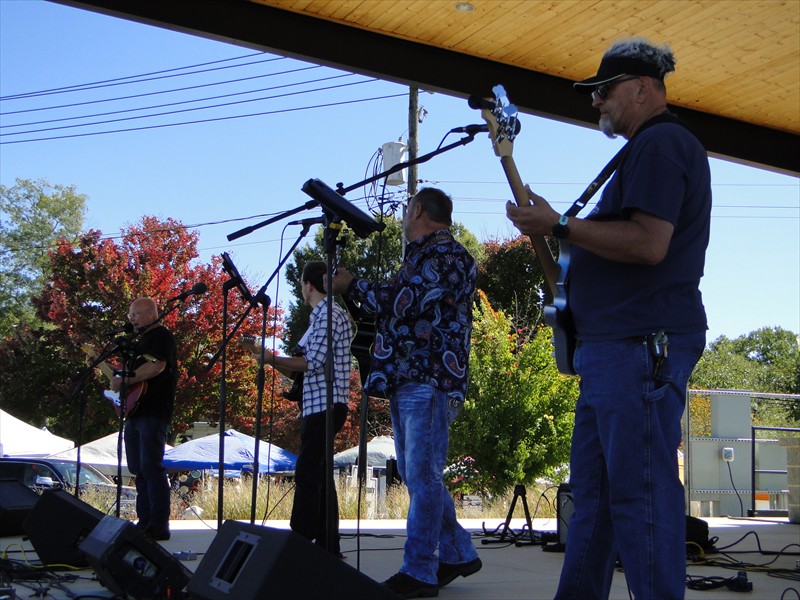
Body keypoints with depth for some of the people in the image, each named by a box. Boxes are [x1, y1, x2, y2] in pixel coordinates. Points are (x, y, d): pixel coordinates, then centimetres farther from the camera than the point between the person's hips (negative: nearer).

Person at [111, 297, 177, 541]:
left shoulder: (162, 336, -5)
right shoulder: (140, 339, 25)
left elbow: (157, 365, -20)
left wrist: (126, 380, -18)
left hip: (153, 413, -10)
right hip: (135, 412, 10)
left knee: (151, 468, -15)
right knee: (138, 469, 9)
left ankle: (159, 526, -16)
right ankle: (144, 521, 13)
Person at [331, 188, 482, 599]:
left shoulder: (447, 256, -8)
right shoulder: (420, 256, 23)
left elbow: (404, 304, -18)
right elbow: (396, 309, 27)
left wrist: (352, 286, -7)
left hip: (430, 380, -10)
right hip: (406, 380, 10)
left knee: (422, 476, -9)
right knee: (417, 475, 13)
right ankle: (458, 553, 23)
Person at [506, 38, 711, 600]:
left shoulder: (660, 143, -10)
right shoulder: (651, 147, 24)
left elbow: (648, 243, -23)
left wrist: (558, 227, -16)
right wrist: (567, 237, 19)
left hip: (641, 347, -11)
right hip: (615, 344, 12)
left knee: (638, 490, -10)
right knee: (592, 487, 14)